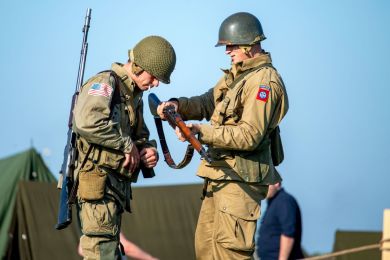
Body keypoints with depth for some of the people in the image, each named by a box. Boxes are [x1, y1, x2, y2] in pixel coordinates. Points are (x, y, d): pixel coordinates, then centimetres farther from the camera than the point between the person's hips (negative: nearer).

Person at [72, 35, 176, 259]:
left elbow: (140, 135, 30)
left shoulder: (135, 97, 20)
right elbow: (87, 122, -27)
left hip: (119, 187, 10)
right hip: (98, 181, -10)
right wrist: (127, 144, -16)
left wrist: (147, 150, 6)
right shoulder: (105, 83, -9)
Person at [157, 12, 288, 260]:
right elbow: (207, 103, 18)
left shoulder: (264, 81, -15)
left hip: (240, 179, -10)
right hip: (220, 174, 10)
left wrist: (201, 131, -24)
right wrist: (178, 105, -3)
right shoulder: (236, 75, 16)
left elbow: (249, 136, -23)